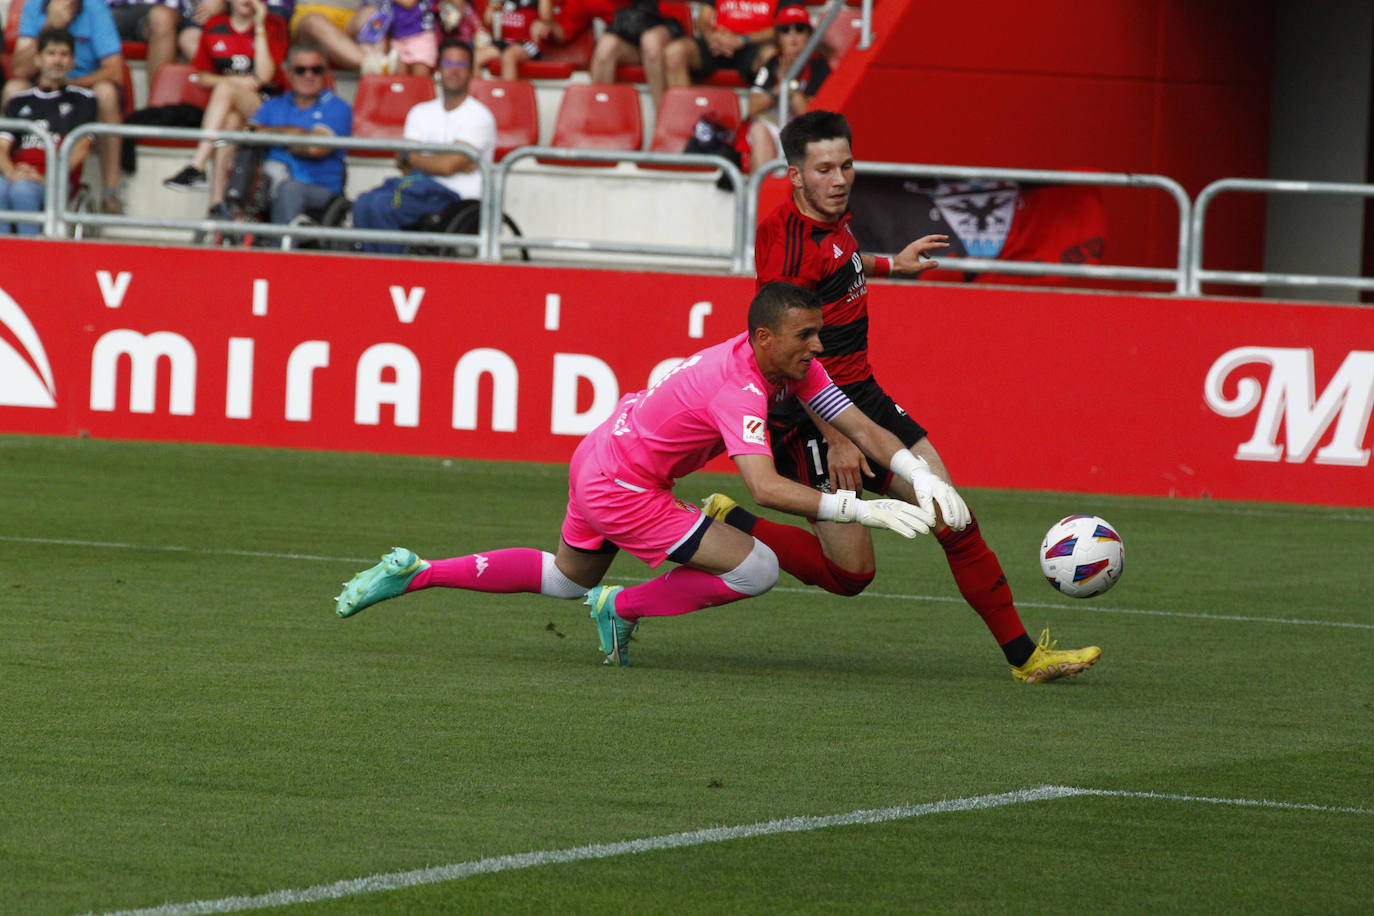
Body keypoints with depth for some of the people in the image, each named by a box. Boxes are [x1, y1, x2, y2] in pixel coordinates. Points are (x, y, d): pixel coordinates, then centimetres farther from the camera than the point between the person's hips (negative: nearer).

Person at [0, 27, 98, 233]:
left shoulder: (83, 99, 17)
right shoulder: (19, 102, 25)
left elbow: (80, 149, 5)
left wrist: (46, 178, -12)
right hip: (17, 175, 3)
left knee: (22, 191, -37)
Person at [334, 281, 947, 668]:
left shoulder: (795, 364, -4)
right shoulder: (740, 391, -32)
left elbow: (862, 428, -5)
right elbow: (764, 487, -44)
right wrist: (859, 510, -48)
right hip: (620, 489, -10)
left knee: (567, 580, 33)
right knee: (757, 569, -15)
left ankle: (415, 573, 32)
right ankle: (623, 609, 3)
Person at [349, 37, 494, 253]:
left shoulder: (479, 116, -1)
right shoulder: (421, 112, 20)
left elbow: (449, 166, -11)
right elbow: (404, 164, 8)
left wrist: (410, 158, 3)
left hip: (455, 194, -6)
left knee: (382, 205, -29)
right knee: (364, 203, -25)